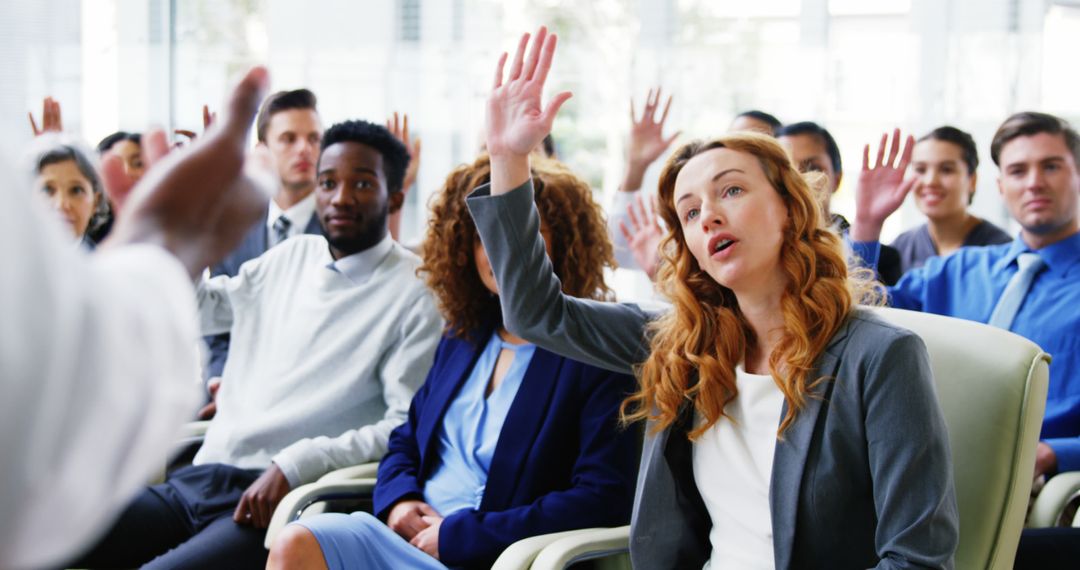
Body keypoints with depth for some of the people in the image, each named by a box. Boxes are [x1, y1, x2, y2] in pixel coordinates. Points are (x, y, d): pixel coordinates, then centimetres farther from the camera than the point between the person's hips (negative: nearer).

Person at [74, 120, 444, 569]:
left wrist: (295, 465, -21)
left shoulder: (415, 292, -4)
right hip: (195, 480, 7)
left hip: (283, 501, -6)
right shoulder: (291, 255, 18)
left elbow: (408, 426, -12)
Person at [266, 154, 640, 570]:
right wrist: (398, 499, 0)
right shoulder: (463, 336, 17)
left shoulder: (596, 354, -5)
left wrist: (459, 534, -14)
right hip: (410, 532, 6)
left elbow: (603, 500, -14)